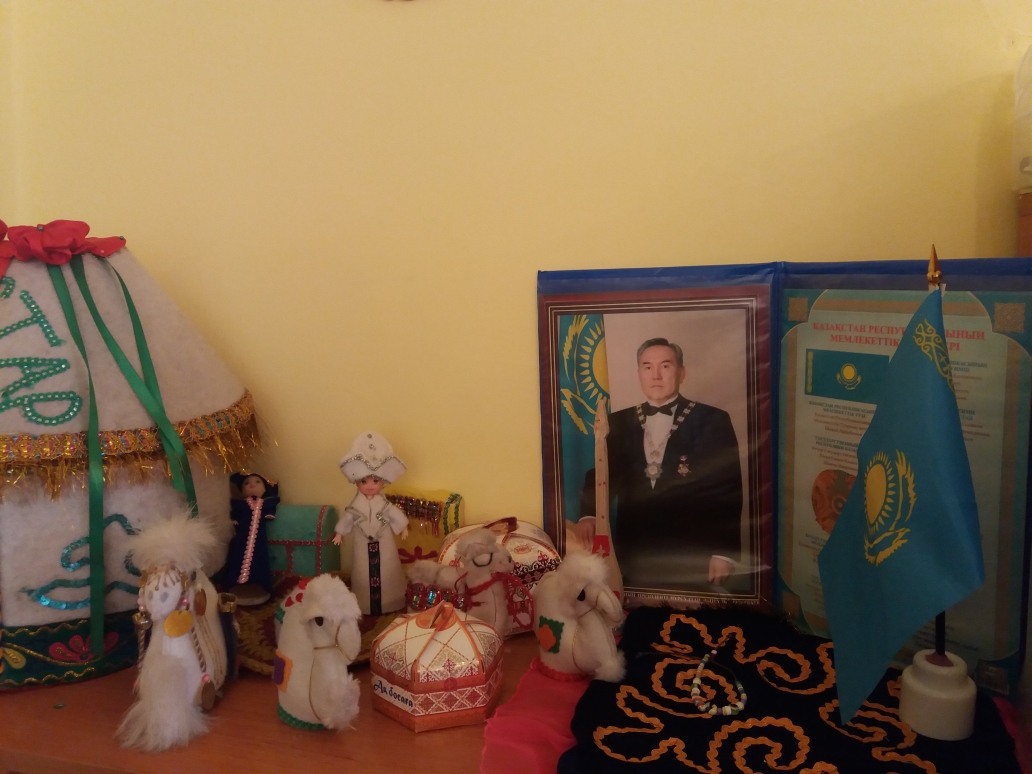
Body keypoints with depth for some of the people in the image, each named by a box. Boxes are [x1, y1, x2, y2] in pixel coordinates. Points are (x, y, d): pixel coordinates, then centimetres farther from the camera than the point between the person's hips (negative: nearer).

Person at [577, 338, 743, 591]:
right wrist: (588, 514, -13)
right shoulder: (620, 422, 8)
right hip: (634, 556, 3)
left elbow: (728, 489, -5)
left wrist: (724, 552, -10)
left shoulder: (711, 420, -3)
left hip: (692, 558, -3)